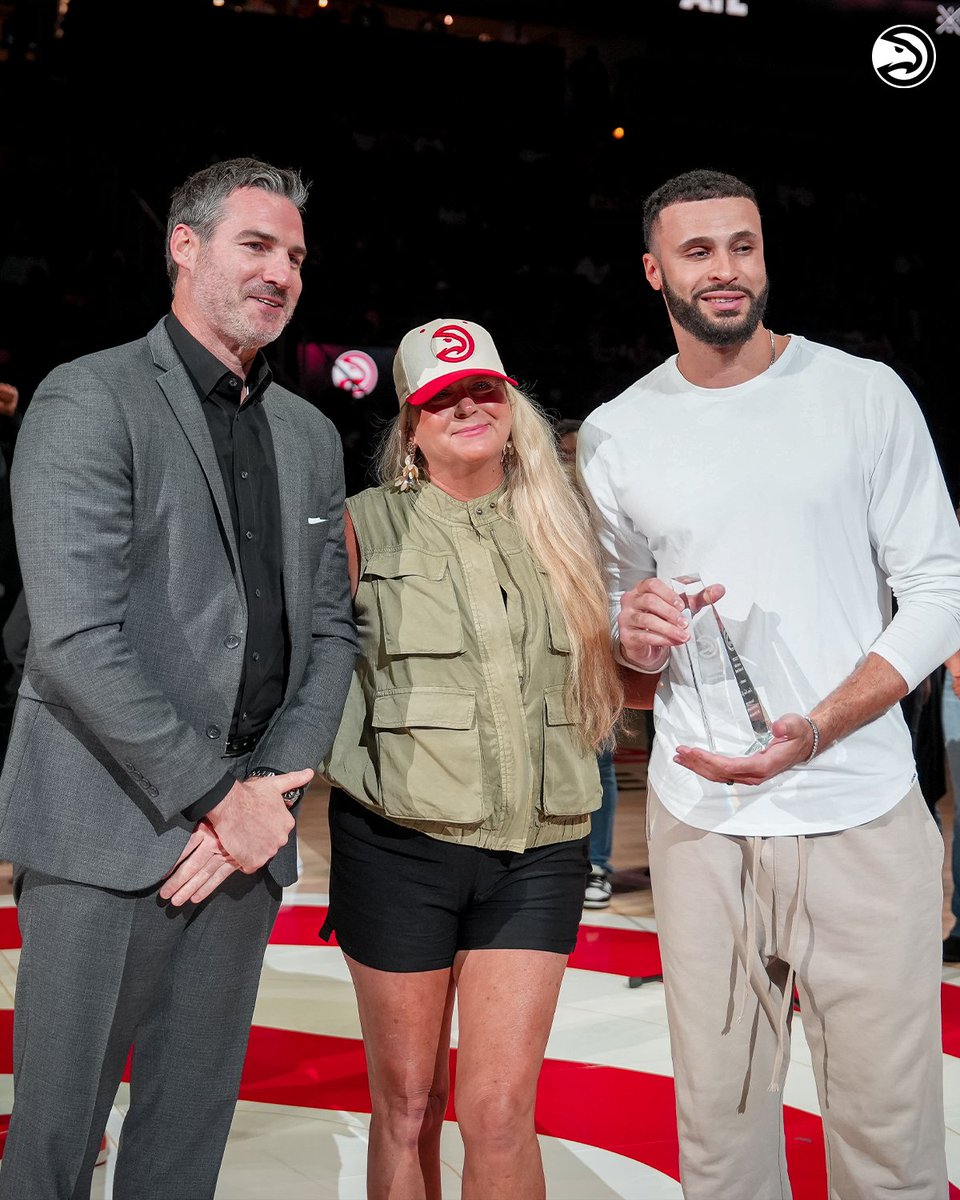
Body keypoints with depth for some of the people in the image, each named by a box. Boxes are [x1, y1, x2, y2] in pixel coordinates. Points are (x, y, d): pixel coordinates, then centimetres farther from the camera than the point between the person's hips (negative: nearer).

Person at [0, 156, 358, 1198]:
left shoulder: (310, 435, 14)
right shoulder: (89, 399, -7)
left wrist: (273, 788, -3)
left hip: (245, 832, 6)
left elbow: (329, 632, 12)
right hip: (109, 835, -6)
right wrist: (219, 796, -14)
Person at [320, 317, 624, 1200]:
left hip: (538, 850, 2)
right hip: (400, 841, -1)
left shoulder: (557, 528, 11)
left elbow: (606, 684, 19)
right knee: (406, 1106, 8)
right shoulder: (367, 528, 3)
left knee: (502, 1111, -3)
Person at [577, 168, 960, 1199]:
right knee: (717, 1115, 8)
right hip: (699, 817, 2)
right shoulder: (614, 437, 8)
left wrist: (815, 729, -14)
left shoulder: (866, 395, 1)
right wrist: (634, 633, -8)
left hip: (862, 808, -2)